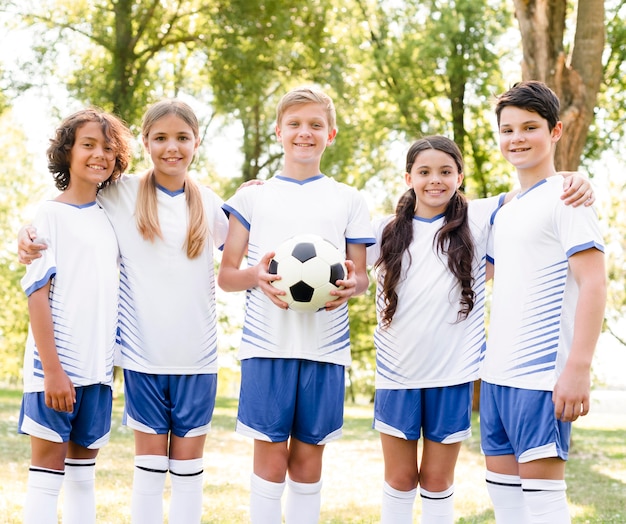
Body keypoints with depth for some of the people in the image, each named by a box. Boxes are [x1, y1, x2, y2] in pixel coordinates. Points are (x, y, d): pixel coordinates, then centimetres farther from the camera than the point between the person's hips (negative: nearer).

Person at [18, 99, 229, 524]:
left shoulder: (209, 204, 7)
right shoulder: (122, 195, 0)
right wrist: (30, 234, -9)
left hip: (197, 354, 1)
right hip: (144, 352, -1)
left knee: (188, 465, 6)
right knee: (149, 465, 5)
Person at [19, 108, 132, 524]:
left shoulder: (111, 220, 12)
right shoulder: (50, 215, -5)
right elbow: (37, 294, -10)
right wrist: (52, 369, -15)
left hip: (98, 367, 6)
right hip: (57, 366, -6)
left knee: (84, 475, 11)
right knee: (46, 476, -2)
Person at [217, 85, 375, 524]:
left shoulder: (349, 200, 11)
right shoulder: (253, 196, 9)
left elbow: (362, 275, 12)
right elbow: (225, 275, 8)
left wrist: (352, 285, -12)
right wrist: (257, 276, -15)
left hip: (326, 345, 1)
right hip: (267, 343, -1)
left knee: (308, 457, 6)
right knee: (270, 456, 0)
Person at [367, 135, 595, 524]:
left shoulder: (478, 219, 0)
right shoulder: (385, 231, 4)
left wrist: (572, 181, -20)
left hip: (453, 374, -1)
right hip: (397, 374, 1)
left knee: (438, 481, 9)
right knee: (400, 480, 10)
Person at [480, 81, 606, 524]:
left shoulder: (565, 197, -7)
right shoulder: (506, 210, 17)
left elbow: (593, 283, -15)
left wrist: (579, 367, -22)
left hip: (542, 375, -8)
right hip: (497, 374, 9)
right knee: (502, 488, 12)